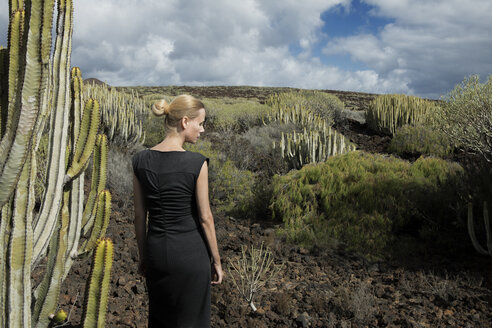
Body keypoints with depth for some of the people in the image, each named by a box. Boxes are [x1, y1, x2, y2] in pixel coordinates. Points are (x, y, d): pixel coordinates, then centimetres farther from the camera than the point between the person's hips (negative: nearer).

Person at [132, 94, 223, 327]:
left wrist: (142, 256, 14)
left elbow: (139, 215, 3)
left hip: (155, 249, 5)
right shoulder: (196, 163, -17)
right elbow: (205, 217, -12)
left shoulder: (140, 161, -4)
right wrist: (216, 261, 0)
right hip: (189, 251, -4)